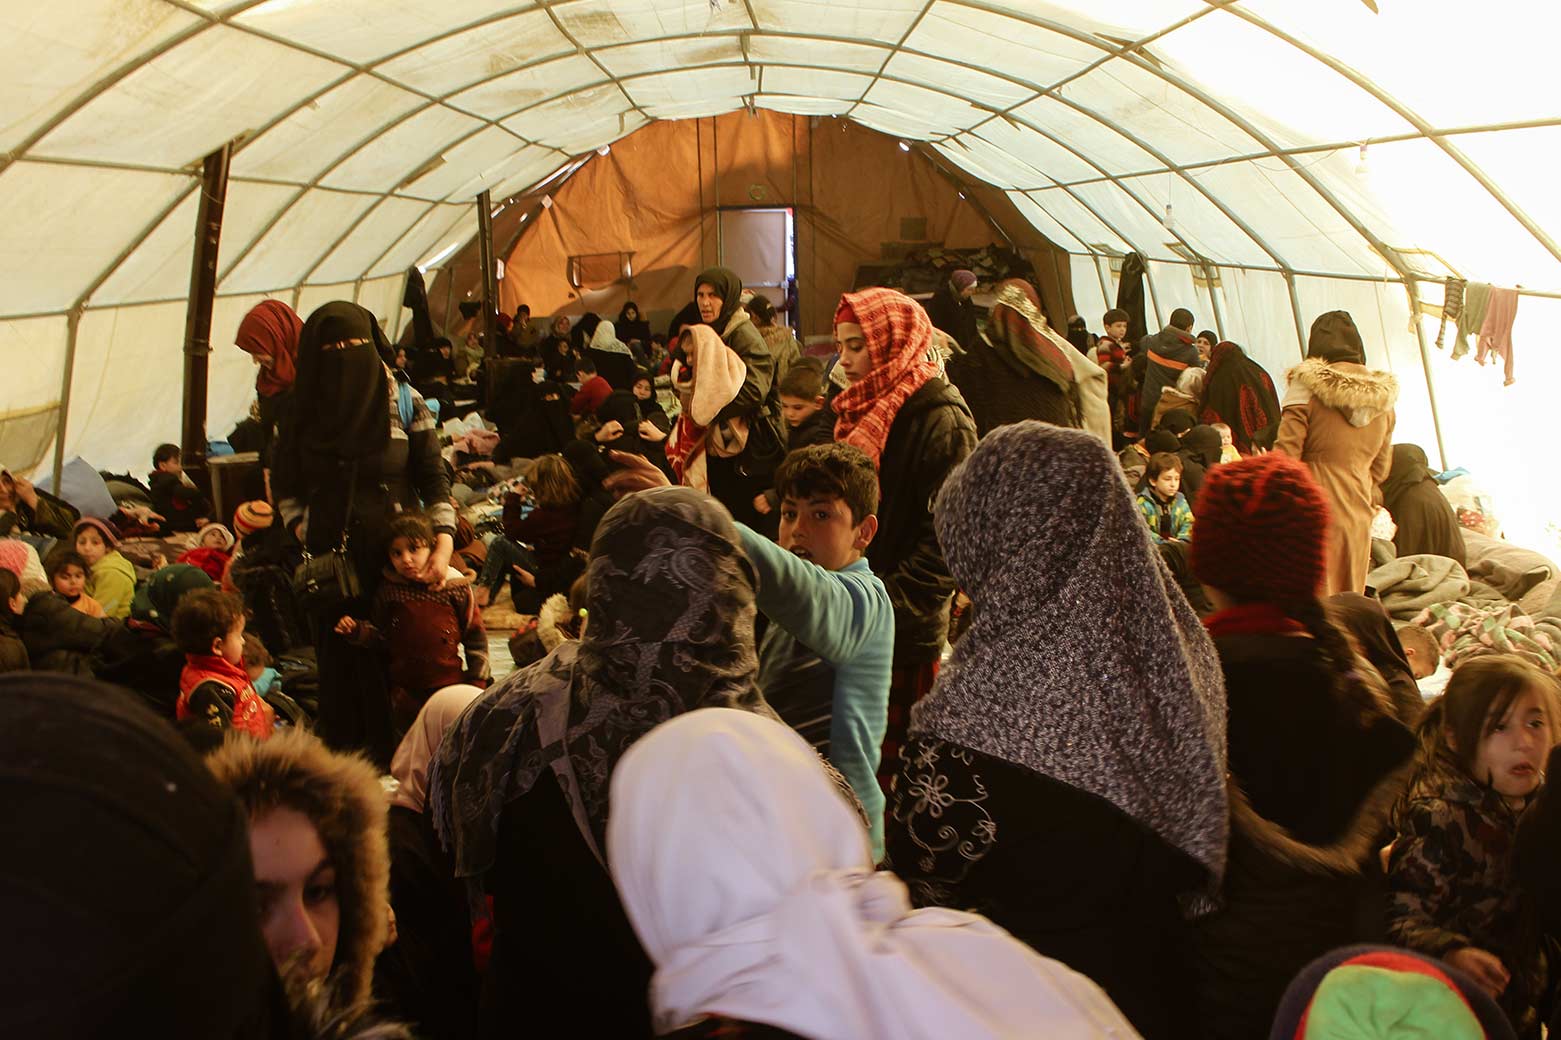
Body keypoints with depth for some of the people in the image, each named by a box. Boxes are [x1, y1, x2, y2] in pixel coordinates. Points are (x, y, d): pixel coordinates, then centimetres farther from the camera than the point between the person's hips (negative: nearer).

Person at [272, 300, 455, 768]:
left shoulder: (406, 403, 1)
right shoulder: (302, 412, 4)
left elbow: (435, 478, 1)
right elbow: (285, 487, 11)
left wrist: (444, 544, -10)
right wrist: (307, 534, -3)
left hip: (398, 555, -1)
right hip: (330, 560, 1)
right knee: (340, 664, 4)